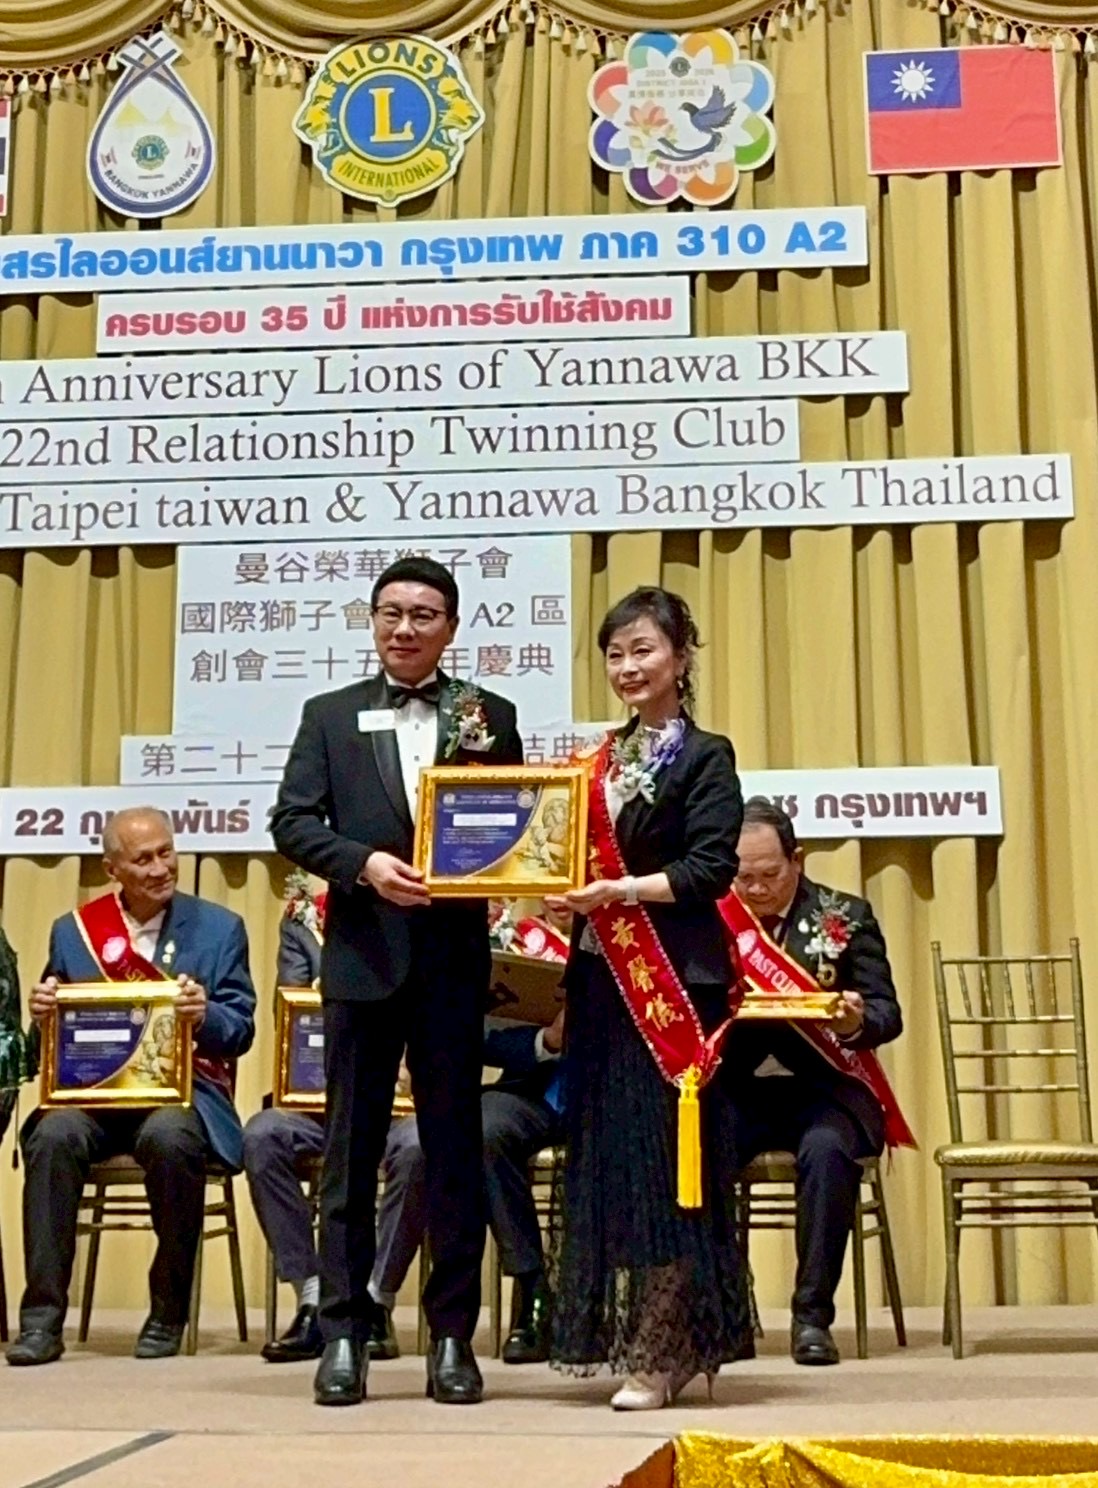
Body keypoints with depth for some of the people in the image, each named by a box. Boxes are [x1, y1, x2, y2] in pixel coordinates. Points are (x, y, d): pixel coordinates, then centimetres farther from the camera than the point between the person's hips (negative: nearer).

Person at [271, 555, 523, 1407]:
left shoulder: (489, 717, 8)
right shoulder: (329, 715, 8)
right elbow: (292, 822, 1)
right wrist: (365, 864, -14)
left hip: (453, 955, 0)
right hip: (362, 953, 0)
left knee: (455, 1148, 5)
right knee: (352, 1149, 5)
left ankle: (454, 1337, 12)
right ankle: (344, 1333, 12)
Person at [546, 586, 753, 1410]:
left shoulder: (707, 758, -3)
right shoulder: (602, 760, 16)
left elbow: (709, 872, -13)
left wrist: (622, 891, -24)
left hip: (675, 983, -6)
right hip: (602, 979, 6)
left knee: (663, 1150, -5)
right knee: (606, 1152, 7)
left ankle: (666, 1350, 2)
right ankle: (633, 1336, 17)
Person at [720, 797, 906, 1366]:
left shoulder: (846, 917, 6)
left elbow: (888, 1013, 0)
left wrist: (856, 1023, -24)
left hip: (821, 1084, -1)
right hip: (737, 1087, 1)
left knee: (827, 1149, -33)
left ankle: (813, 1314, -19)